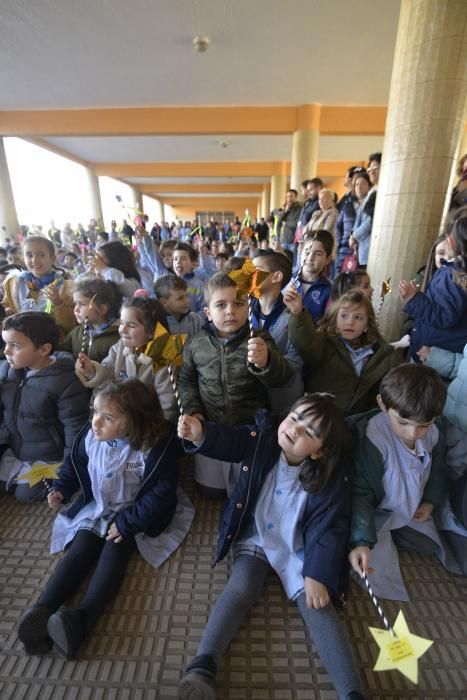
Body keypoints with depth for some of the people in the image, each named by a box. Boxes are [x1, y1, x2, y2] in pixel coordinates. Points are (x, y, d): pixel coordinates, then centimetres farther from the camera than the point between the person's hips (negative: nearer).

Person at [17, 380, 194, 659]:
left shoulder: (157, 447, -29)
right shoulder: (90, 436, -12)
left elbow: (161, 494, -24)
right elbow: (75, 463, 11)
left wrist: (126, 523, -24)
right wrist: (61, 489, -2)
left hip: (135, 515, -4)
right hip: (94, 510, 5)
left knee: (113, 554, -21)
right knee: (79, 552, -12)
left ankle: (81, 618, -29)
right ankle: (42, 610, -17)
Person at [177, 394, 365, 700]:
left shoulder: (332, 477, -21)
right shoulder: (262, 440, -19)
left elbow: (329, 529, -14)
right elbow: (228, 440, -28)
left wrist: (317, 575, -19)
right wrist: (200, 434, -49)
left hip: (299, 548, -1)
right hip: (256, 539, 1)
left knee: (316, 605, -14)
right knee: (240, 589, -17)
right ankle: (202, 669, -18)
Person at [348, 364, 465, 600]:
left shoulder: (433, 434, -15)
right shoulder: (371, 439, -38)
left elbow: (438, 470, 9)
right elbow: (361, 493, -30)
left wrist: (431, 502, 1)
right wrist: (361, 541, -36)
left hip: (411, 512, 7)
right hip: (376, 514, -6)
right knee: (380, 572, -13)